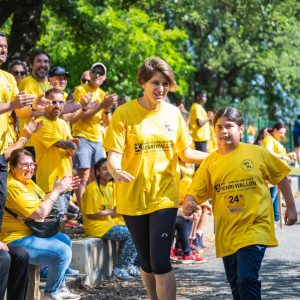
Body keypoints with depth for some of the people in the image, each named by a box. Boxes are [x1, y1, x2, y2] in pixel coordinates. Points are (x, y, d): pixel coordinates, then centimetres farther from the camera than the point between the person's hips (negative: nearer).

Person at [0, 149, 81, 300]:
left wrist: (62, 188, 3)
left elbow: (45, 201, 18)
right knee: (63, 252, -17)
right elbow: (40, 213, -25)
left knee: (65, 240, 21)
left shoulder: (27, 181, 11)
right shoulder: (13, 186, -22)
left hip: (30, 233, 11)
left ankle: (60, 288, 24)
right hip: (16, 241, -11)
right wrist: (56, 190, -17)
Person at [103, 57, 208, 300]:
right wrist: (116, 170, -33)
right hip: (133, 196, 0)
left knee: (160, 261, -11)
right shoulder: (125, 113, -6)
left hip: (164, 195, 0)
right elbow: (114, 153, -10)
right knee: (146, 262, 12)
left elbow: (185, 153, 8)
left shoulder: (173, 113, 3)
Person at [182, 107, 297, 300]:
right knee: (236, 284, 13)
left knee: (247, 280, -19)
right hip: (226, 232, 4)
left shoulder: (257, 153, -2)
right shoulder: (210, 162, 3)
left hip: (254, 228, -4)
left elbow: (281, 177, 9)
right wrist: (188, 203, -22)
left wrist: (291, 207, 10)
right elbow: (194, 193, 0)